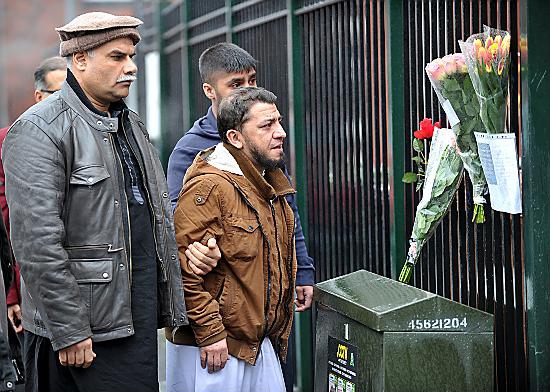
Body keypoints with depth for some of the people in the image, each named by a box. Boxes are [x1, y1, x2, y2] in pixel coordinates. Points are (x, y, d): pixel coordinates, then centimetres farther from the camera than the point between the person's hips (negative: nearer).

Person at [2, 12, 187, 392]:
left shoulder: (132, 124, 17)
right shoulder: (39, 130, -11)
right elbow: (38, 243, -18)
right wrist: (69, 332, -20)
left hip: (142, 315, 8)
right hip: (87, 327, -8)